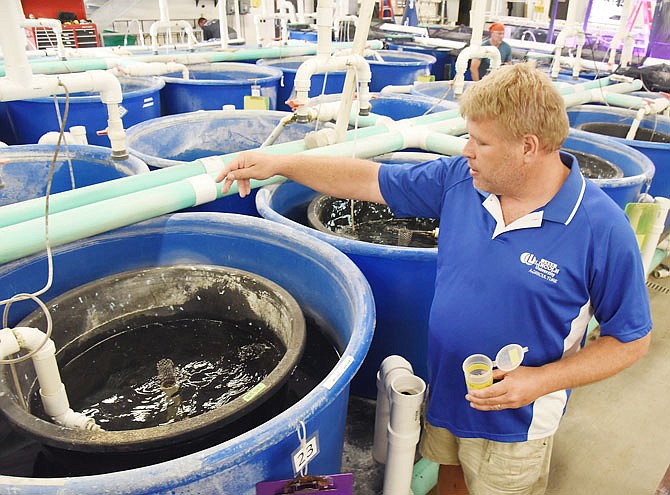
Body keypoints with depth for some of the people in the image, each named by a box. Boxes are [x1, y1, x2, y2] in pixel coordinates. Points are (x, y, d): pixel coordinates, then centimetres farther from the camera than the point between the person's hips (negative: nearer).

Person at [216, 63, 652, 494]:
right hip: (444, 394, 4)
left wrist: (542, 380, -23)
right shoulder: (460, 179, -11)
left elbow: (632, 339, -13)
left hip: (513, 423, -4)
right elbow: (371, 180, -5)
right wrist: (280, 163, -9)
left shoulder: (604, 229, -23)